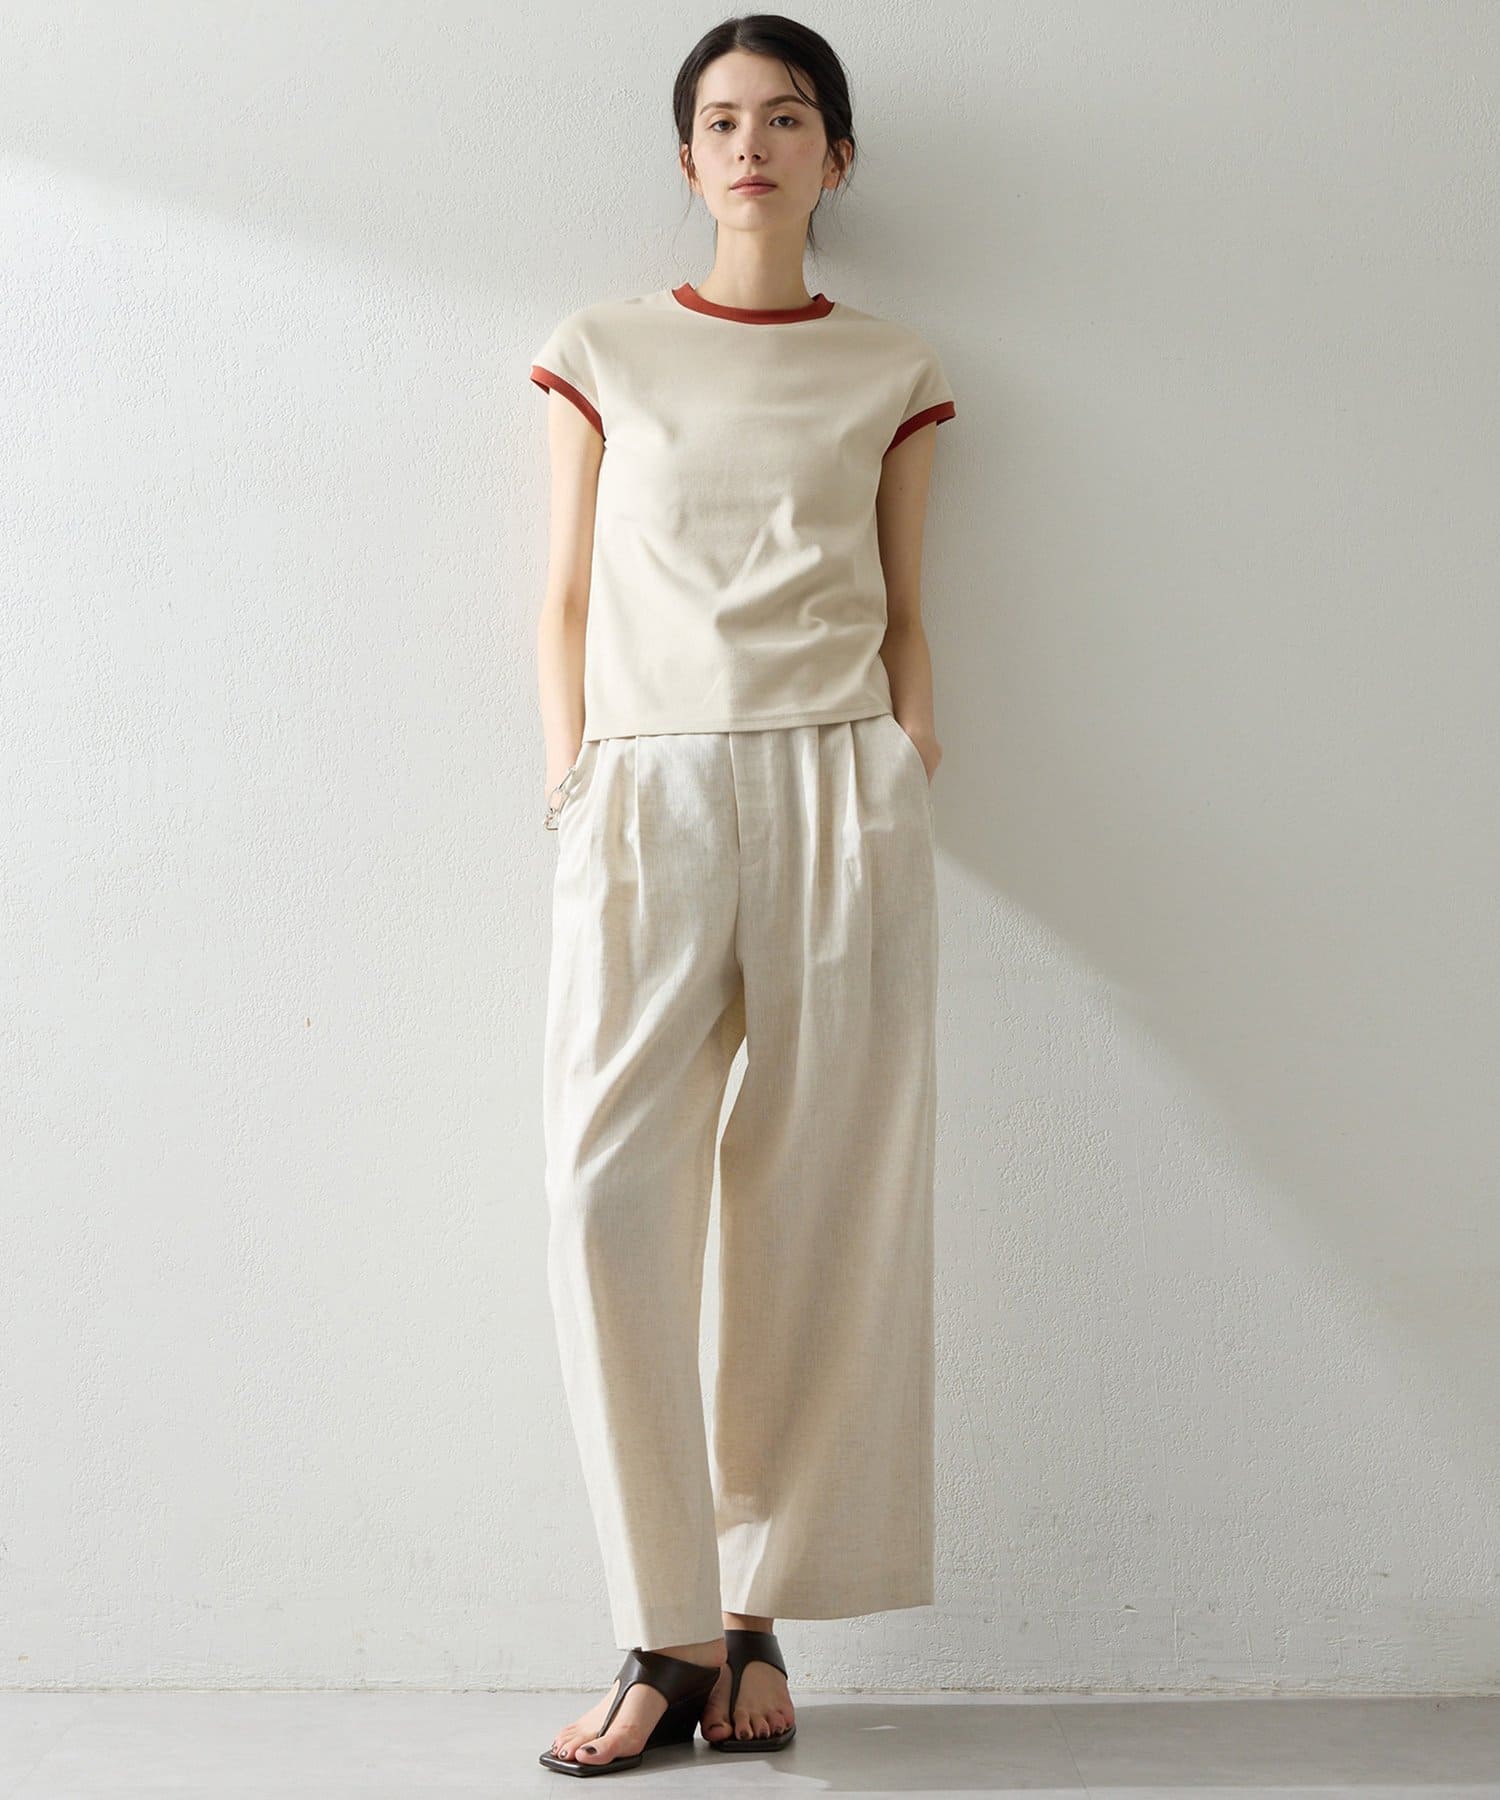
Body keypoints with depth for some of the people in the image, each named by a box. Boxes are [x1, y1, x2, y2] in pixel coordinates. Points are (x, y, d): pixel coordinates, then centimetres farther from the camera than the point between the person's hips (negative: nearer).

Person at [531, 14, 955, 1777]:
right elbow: (566, 605, 13)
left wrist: (908, 784, 2)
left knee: (822, 1197, -3)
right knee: (607, 1177, -15)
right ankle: (671, 1626, -6)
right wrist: (573, 789, 2)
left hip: (837, 783, 1)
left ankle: (756, 1608, 8)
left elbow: (906, 617, 15)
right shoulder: (604, 354, 14)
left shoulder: (889, 373, 14)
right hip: (648, 782, 0)